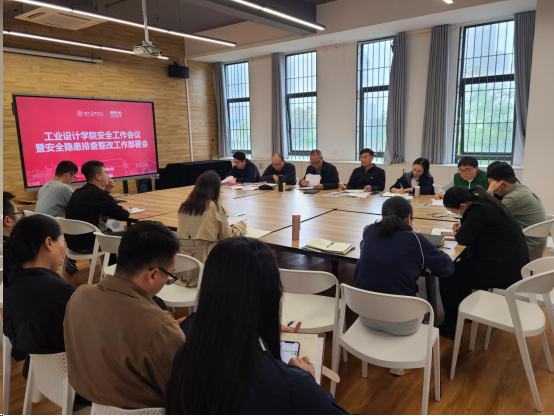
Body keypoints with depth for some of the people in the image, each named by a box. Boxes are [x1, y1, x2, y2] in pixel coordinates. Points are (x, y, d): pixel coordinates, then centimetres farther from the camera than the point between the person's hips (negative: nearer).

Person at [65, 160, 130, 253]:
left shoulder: (78, 192, 7)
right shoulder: (97, 193, -19)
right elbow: (122, 216, -18)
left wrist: (107, 191, 15)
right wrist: (126, 211, 5)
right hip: (87, 245, -9)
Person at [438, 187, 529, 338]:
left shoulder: (479, 210, -21)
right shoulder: (483, 202, 7)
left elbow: (463, 239, -18)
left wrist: (459, 231, 2)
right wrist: (464, 227, 8)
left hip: (505, 269, -10)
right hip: (512, 262, 10)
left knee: (447, 275, -5)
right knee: (460, 266, 23)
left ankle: (452, 325, 10)